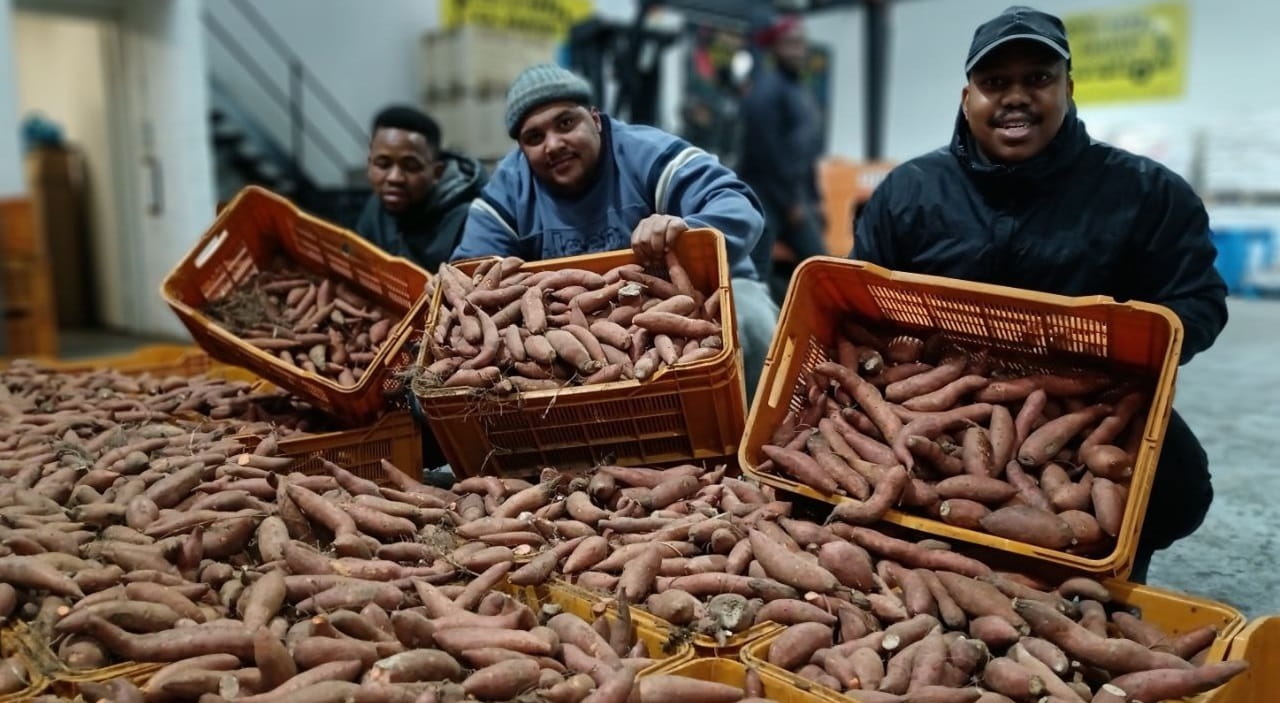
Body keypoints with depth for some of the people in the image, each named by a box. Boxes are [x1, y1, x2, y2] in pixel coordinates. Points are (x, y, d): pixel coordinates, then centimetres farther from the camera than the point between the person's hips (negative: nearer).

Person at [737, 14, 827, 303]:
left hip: (795, 197, 9)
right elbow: (767, 152, -17)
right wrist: (790, 202, -14)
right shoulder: (766, 90, -11)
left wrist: (812, 199, 16)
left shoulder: (799, 90, 18)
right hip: (765, 197, -9)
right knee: (756, 274, -7)